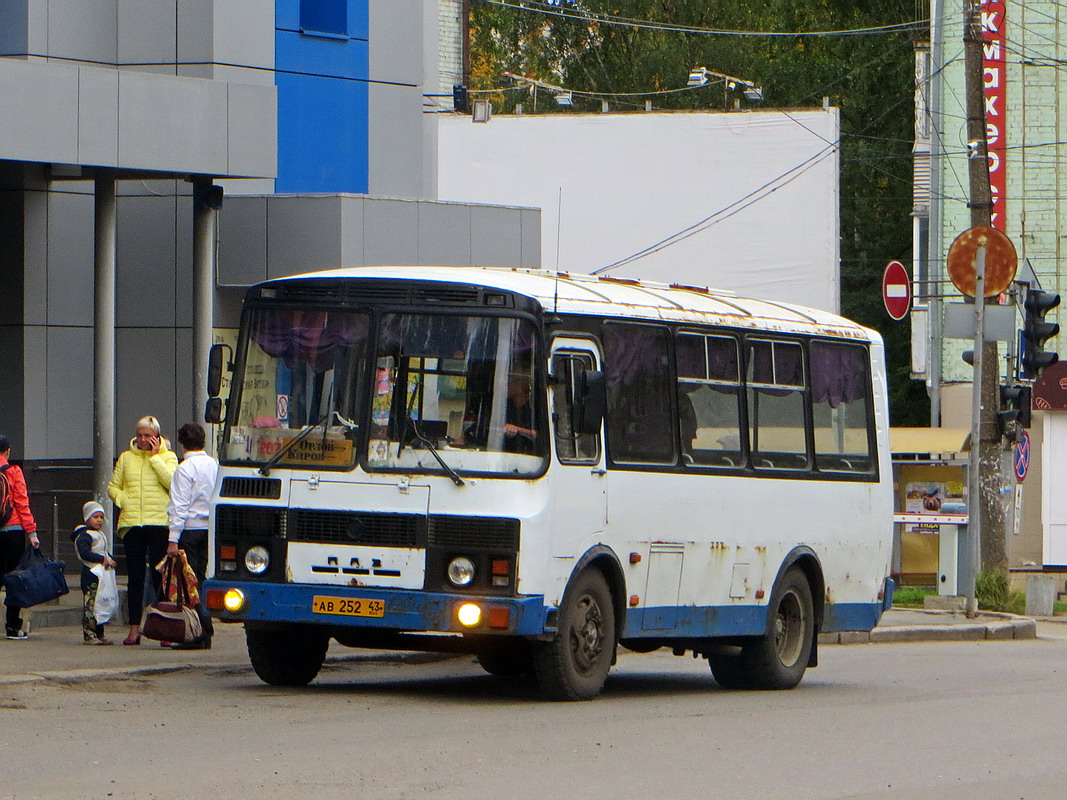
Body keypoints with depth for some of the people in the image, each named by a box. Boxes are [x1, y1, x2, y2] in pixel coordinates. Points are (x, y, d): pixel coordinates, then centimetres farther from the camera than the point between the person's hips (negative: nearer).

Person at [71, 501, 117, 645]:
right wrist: (102, 559, -23)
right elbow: (84, 552, -22)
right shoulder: (84, 536, -11)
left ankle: (99, 634, 17)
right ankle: (89, 634, -9)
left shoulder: (101, 535, 20)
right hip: (90, 573, -9)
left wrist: (110, 560, 7)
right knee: (90, 604, -10)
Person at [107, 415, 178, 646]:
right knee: (135, 577, 3)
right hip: (132, 522, 3)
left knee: (160, 575, -4)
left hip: (159, 522, -3)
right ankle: (134, 629, 4)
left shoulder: (167, 457, 7)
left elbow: (172, 482, -10)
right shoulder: (126, 458, 15)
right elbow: (113, 487, 18)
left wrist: (155, 457, -7)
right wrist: (123, 500, -1)